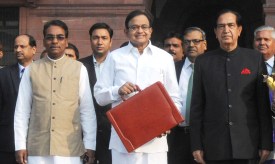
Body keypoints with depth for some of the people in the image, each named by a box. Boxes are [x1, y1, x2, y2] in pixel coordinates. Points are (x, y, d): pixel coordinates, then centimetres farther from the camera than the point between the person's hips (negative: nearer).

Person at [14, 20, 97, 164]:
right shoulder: (32, 70, 6)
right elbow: (22, 110, 6)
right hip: (37, 148, 1)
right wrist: (20, 145, 1)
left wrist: (89, 145, 0)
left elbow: (87, 109, 3)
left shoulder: (79, 69, 4)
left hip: (69, 148, -1)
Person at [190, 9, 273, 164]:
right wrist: (196, 145, 0)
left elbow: (264, 103, 4)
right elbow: (197, 106, 6)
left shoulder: (255, 58, 5)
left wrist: (266, 143, 0)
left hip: (247, 144, 0)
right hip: (214, 146, 0)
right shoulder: (203, 61, 7)